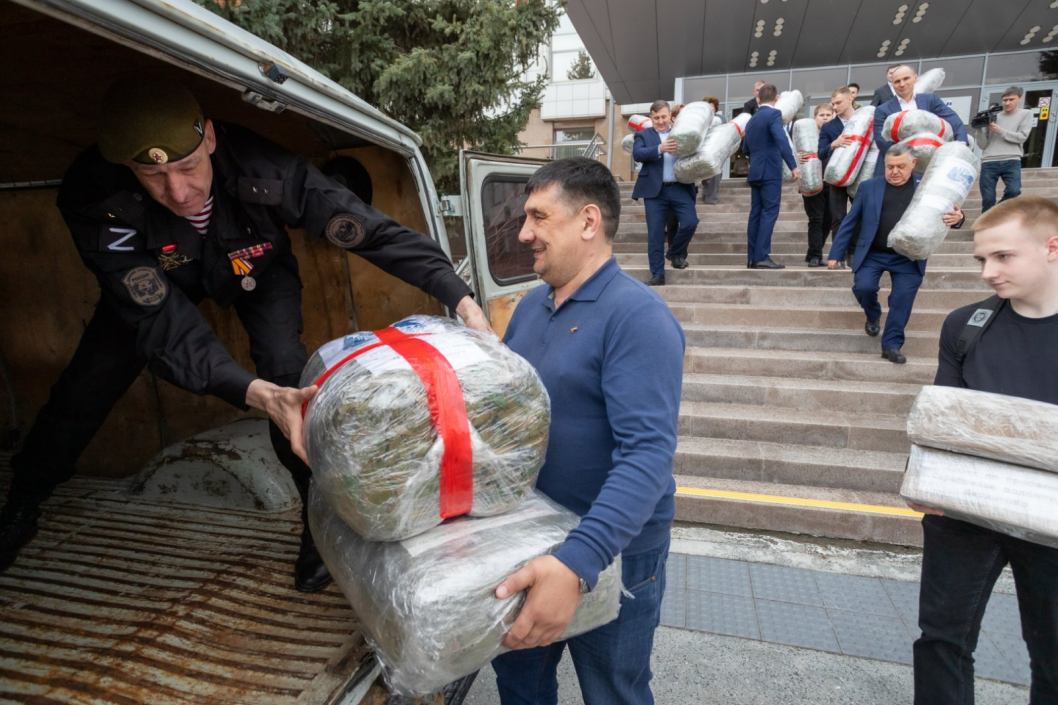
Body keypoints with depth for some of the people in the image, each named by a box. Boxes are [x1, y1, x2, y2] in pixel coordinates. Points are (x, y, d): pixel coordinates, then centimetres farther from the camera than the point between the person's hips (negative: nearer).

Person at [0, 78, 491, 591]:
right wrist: (254, 393, -57)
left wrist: (463, 301, -46)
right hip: (155, 279, 1)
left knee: (288, 376, -23)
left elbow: (376, 233, -38)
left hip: (257, 271, -1)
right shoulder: (94, 201, -37)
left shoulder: (266, 173, -39)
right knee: (86, 386, 3)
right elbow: (161, 321, -41)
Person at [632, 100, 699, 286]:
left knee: (690, 222, -12)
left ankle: (676, 252, 17)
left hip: (680, 188, 2)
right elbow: (637, 154, -11)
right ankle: (658, 274, 8)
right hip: (655, 190, -1)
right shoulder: (643, 134, 7)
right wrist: (660, 149, -25)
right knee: (655, 234, -1)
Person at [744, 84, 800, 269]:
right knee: (769, 213, -8)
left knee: (756, 213, 6)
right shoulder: (774, 114, -7)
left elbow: (745, 149, 19)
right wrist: (793, 165, -23)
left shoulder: (751, 120, 15)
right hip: (770, 171, -7)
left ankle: (752, 257, 6)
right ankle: (762, 257, -13)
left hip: (755, 172, 7)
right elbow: (781, 140, -20)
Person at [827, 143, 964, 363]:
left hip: (909, 258, 0)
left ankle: (892, 345, 9)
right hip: (872, 254, 0)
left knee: (903, 299, -5)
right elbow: (850, 222, 6)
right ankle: (873, 316, 16)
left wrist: (957, 217, -21)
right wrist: (836, 253, 2)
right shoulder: (869, 187, 4)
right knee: (863, 287, -18)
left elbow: (944, 214, 5)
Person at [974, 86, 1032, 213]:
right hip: (989, 162, 0)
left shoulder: (1026, 114, 15)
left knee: (1013, 191, -20)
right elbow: (983, 145, 10)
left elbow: (1022, 137, 2)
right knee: (987, 199, -5)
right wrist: (979, 130, -6)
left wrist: (1000, 131, -7)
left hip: (1012, 161, 0)